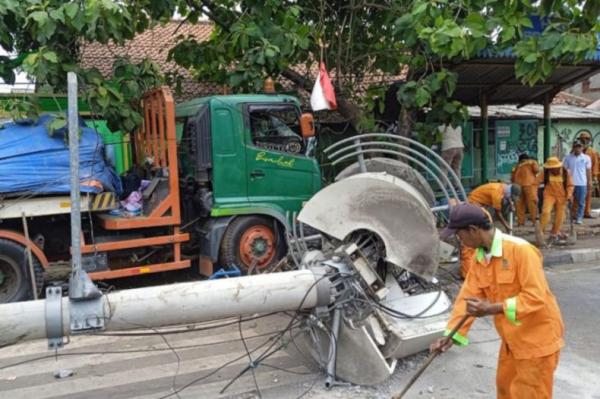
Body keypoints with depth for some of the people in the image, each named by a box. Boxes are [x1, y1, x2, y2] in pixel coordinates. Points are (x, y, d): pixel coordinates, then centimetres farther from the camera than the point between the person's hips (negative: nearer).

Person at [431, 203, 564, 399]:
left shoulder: (521, 250, -26)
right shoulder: (480, 257, 0)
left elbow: (536, 296, -28)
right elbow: (467, 296, -1)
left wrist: (492, 309, -37)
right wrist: (452, 335, -9)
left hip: (537, 337, -8)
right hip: (512, 338, 8)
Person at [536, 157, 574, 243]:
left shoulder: (565, 173, -8)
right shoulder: (545, 173, -11)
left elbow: (570, 185, 1)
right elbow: (536, 183, -10)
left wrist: (569, 195, -12)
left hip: (562, 197, 2)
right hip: (549, 195, -1)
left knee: (560, 216, 5)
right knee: (546, 211, -21)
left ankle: (554, 233, 23)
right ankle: (541, 231, -11)